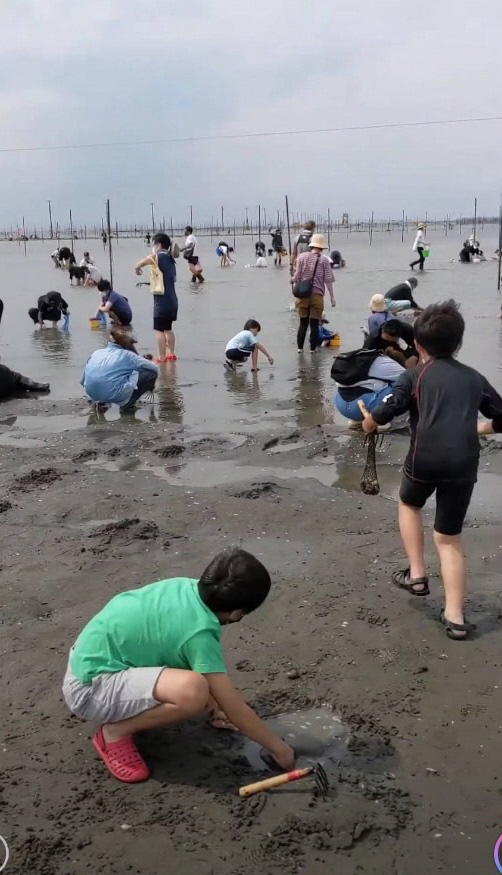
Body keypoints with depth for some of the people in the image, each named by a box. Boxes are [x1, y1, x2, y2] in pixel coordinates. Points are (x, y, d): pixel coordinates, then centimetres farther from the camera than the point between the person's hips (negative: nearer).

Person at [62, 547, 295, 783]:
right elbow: (236, 710, -17)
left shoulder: (186, 587, -1)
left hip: (90, 658, 10)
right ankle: (115, 731, -8)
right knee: (193, 690, -31)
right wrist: (278, 748, -4)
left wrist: (214, 708, 24)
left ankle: (119, 714, 16)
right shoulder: (198, 632, -24)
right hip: (89, 688, -10)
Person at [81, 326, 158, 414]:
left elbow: (83, 381, 21)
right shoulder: (126, 354, 9)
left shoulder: (97, 353, 19)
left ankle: (101, 401, 20)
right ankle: (127, 403, 1)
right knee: (151, 373, 4)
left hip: (92, 394, 6)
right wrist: (150, 385, 32)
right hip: (115, 394, -6)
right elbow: (154, 368, 12)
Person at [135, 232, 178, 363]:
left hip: (162, 300, -9)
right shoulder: (169, 258, 14)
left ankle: (161, 358, -9)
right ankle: (171, 354, 24)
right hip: (171, 300, 9)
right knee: (168, 329, 19)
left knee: (159, 330, -7)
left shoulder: (157, 256, -10)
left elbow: (138, 264, -12)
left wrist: (137, 269, 10)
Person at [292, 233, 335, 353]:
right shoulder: (324, 260, -5)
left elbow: (297, 276, -2)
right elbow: (328, 280, -6)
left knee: (303, 323, 13)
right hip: (317, 295, -2)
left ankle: (300, 348, 14)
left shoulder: (302, 256, -2)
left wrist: (293, 280, 20)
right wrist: (332, 296, 0)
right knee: (314, 324, 7)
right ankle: (313, 349, 10)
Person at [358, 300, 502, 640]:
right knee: (450, 538, 13)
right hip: (464, 462, 3)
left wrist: (368, 423, 18)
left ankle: (417, 574, 26)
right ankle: (455, 616, 9)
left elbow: (384, 413, -4)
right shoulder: (474, 378, 19)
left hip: (425, 458, -2)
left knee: (409, 504, 31)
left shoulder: (416, 375, 8)